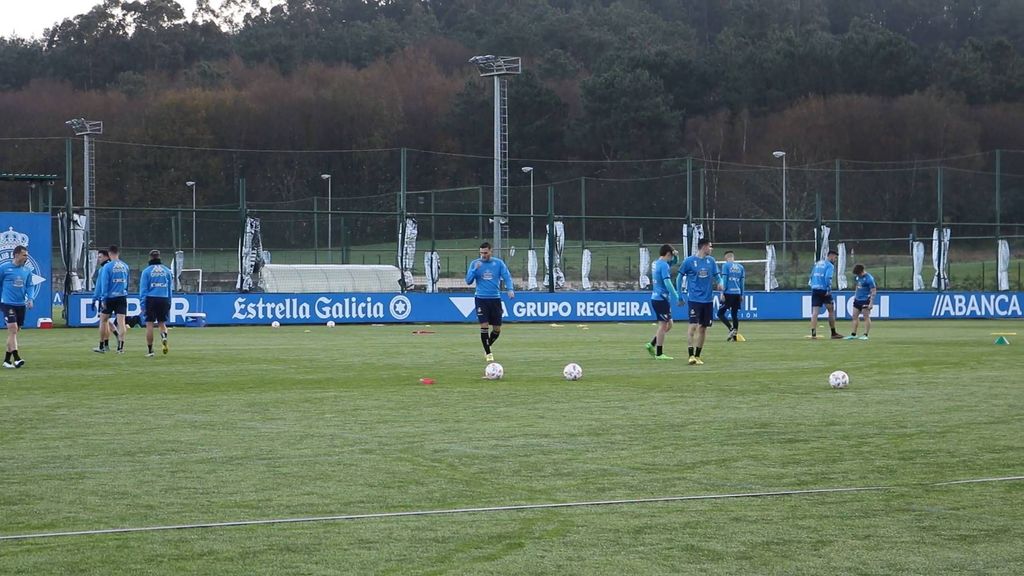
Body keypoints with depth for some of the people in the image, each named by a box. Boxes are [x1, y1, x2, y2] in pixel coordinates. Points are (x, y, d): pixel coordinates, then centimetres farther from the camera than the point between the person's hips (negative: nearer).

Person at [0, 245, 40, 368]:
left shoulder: (27, 270, 8)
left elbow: (30, 286, 11)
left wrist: (30, 298, -6)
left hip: (21, 305, 5)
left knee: (15, 331, 9)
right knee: (13, 329, -16)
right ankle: (16, 358, -21)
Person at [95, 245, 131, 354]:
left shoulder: (107, 266, -8)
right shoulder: (125, 266, 7)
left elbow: (104, 284, -10)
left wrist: (103, 299, -8)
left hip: (110, 297, -3)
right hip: (122, 297, 3)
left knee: (103, 320, 11)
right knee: (121, 322, -1)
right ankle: (121, 347, -7)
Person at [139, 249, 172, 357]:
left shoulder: (146, 271, -2)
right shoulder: (167, 270, 7)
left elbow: (143, 288, -3)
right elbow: (170, 288, 11)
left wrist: (142, 304, -1)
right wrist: (169, 302, 17)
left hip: (151, 300, -3)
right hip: (164, 299, 3)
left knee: (149, 324, 3)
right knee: (162, 323, 14)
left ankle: (150, 350, 2)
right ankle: (164, 336, -19)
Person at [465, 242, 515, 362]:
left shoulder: (499, 263, 3)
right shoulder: (475, 263, 3)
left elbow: (507, 277, -1)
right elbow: (468, 281, 0)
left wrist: (510, 289, -20)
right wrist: (475, 269, -15)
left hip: (495, 299, 1)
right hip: (481, 299, -1)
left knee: (497, 329, 4)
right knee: (484, 326, -10)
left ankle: (488, 346, 32)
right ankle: (488, 353, 3)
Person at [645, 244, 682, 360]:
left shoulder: (655, 263, 14)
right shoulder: (664, 265, -14)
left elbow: (673, 262, 28)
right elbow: (667, 283, -21)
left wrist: (675, 255, 6)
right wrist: (677, 298, -18)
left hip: (655, 298, 9)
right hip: (661, 298, -9)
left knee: (668, 324, 17)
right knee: (663, 325, -3)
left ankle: (652, 344, 14)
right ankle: (659, 354, -1)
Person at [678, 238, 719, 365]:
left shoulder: (711, 261, 7)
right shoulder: (689, 261, -5)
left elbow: (716, 275, 12)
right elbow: (680, 277, 4)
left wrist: (720, 283, -11)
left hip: (708, 300, 5)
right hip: (694, 299, -5)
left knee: (703, 328, 7)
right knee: (693, 326, -14)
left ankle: (697, 356, 15)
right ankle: (691, 355, -13)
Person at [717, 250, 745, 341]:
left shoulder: (726, 265, -2)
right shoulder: (740, 267, 13)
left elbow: (724, 280, -8)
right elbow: (742, 282, 14)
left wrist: (722, 293, -7)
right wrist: (741, 295, 19)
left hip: (728, 293, -5)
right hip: (737, 293, 5)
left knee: (720, 313, 0)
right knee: (735, 314, 10)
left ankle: (731, 329, -17)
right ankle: (734, 336, 8)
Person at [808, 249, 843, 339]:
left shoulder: (817, 263, 18)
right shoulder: (830, 265, -5)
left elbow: (811, 276, 17)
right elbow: (828, 278, -18)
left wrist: (811, 284, 15)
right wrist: (829, 290, -16)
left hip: (815, 290, 6)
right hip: (824, 290, -6)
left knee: (815, 312, 0)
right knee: (831, 310, 9)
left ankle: (813, 333, -10)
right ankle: (833, 333, 13)